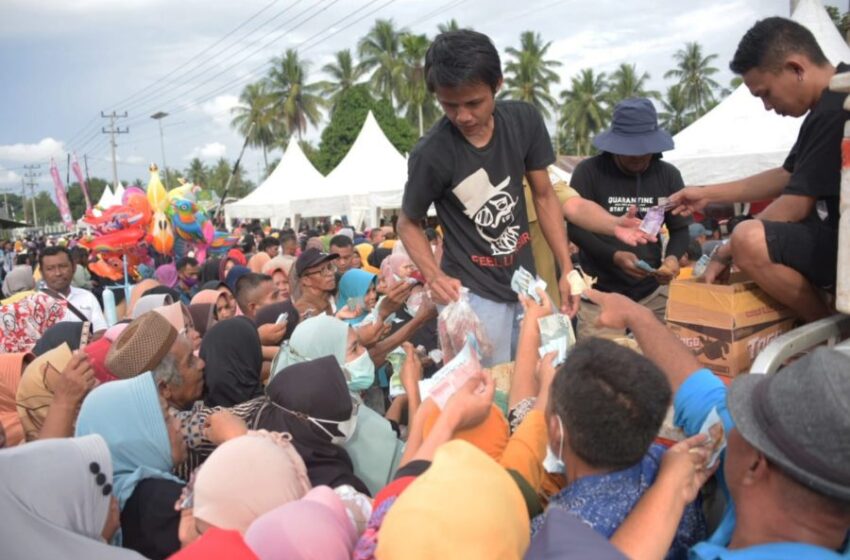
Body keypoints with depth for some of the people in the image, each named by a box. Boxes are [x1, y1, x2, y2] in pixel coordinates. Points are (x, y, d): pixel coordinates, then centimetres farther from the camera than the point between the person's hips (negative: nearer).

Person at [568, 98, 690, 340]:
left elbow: (680, 229, 9)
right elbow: (576, 228, -7)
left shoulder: (669, 175, 4)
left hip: (653, 293, 3)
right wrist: (614, 256, -22)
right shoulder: (588, 171, -7)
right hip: (600, 295, -3)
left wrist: (673, 257, -13)